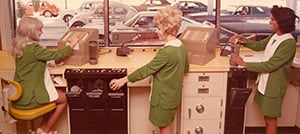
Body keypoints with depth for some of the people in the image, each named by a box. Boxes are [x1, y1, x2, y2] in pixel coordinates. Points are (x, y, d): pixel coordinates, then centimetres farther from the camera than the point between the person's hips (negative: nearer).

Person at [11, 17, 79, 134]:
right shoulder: (33, 48, -24)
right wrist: (71, 45, -2)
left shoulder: (19, 46, 5)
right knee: (63, 99, 9)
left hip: (20, 94, 9)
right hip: (29, 97, -9)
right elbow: (56, 54, -16)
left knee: (59, 94, 19)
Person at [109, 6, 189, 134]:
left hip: (164, 97, -8)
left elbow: (147, 69, -22)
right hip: (172, 94, 8)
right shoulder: (181, 46, 1)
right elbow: (185, 68, 15)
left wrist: (125, 79, -15)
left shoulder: (166, 51, -26)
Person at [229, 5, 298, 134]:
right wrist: (243, 40, -2)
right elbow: (259, 45, 16)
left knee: (270, 119, 7)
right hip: (265, 82, 8)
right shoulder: (275, 36, 2)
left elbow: (270, 65, -26)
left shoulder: (289, 43, -25)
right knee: (267, 117, 21)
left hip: (274, 85, -8)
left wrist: (244, 63, -23)